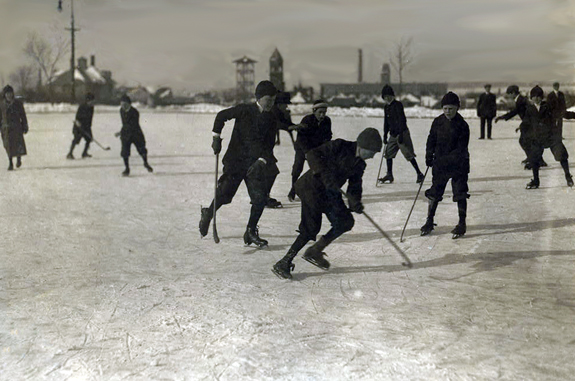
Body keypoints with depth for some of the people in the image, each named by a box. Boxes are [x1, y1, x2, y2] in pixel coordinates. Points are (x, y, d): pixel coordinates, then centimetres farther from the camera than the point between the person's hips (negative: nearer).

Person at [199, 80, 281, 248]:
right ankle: (208, 214, 30)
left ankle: (251, 231, 8)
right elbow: (221, 116, 5)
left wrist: (261, 161, -14)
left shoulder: (272, 118, 2)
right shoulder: (244, 110, -9)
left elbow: (269, 144, 1)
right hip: (235, 160, -3)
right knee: (224, 194, 0)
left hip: (255, 163, 3)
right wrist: (216, 137, 0)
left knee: (260, 197, -7)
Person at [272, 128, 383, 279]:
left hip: (330, 193, 8)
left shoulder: (359, 164, 10)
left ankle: (314, 251, 12)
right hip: (312, 187, -8)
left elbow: (354, 187, 10)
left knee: (346, 222, 1)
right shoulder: (340, 146, -14)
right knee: (311, 228, -13)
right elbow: (313, 154, -18)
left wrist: (355, 202, -11)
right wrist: (325, 176, -28)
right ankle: (284, 263, -3)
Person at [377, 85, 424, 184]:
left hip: (402, 133, -8)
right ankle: (389, 175, 14)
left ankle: (419, 174, 0)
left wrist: (400, 135, -22)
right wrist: (385, 135, 18)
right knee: (388, 153, 6)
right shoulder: (386, 107, 12)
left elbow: (402, 120, -18)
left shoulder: (397, 105, -12)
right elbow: (386, 122, 20)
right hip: (393, 134, 8)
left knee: (409, 154, -7)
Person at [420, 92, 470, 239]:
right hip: (439, 164, 3)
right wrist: (429, 155, -6)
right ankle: (429, 222, 19)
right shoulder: (438, 122, 0)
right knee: (434, 193, 6)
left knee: (460, 194, 0)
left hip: (458, 164, -3)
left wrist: (447, 159, -25)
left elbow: (461, 148, -15)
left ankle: (462, 224, 12)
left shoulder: (462, 125, -11)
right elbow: (431, 140, 9)